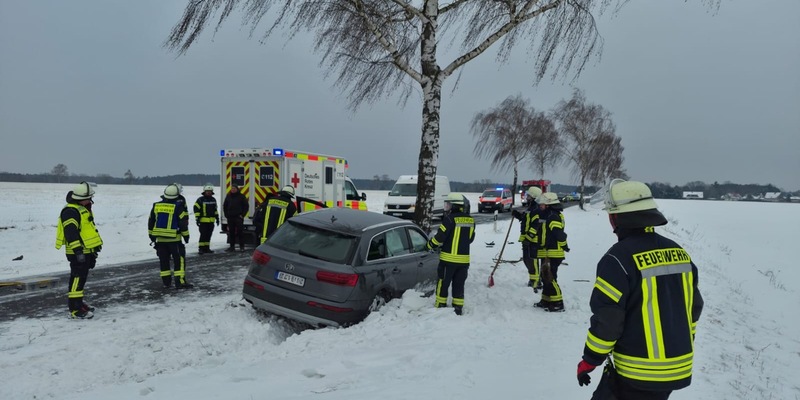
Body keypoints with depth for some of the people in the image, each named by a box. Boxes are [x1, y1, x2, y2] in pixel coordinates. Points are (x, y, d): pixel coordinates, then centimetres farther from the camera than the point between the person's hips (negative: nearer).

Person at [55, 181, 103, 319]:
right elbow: (70, 232, -25)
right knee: (77, 278, -9)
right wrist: (77, 250, -30)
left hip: (86, 251, 10)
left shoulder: (84, 209, 17)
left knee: (81, 278, 18)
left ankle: (78, 302, 30)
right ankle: (75, 309, -7)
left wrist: (95, 246, 30)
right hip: (77, 253, -10)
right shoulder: (70, 211, -16)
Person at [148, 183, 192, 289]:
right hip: (174, 238, -5)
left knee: (164, 260, 11)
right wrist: (186, 235, 2)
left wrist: (152, 235, 21)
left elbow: (151, 222, 12)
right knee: (179, 259, -1)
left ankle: (166, 282, 15)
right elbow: (183, 223, -9)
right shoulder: (178, 206, -9)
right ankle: (180, 281, -5)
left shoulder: (156, 205, 6)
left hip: (160, 239, 5)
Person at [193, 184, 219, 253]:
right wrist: (197, 218, -10)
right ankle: (201, 248, 0)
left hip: (211, 221, 6)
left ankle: (206, 248, 16)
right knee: (203, 235, -7)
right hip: (203, 221, -6)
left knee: (208, 235, 9)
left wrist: (217, 218, 21)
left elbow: (215, 210, 24)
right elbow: (196, 209, -7)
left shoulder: (213, 200, 14)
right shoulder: (200, 200, -6)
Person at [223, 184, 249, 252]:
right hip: (230, 217, 4)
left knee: (240, 232, -4)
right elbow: (225, 206, 20)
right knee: (231, 232, 7)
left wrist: (242, 215, -6)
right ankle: (232, 246, 14)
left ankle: (242, 247, 1)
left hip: (239, 217, -4)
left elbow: (246, 206, 1)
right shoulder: (228, 196, 10)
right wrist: (226, 215, 10)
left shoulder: (241, 196, -1)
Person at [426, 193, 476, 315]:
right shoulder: (470, 220, 5)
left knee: (443, 282, 9)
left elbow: (440, 237, -15)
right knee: (459, 284, 13)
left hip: (449, 258, -5)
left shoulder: (450, 219, -15)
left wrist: (430, 245, 2)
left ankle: (441, 304, 16)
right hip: (464, 259, 6)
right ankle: (458, 307, 17)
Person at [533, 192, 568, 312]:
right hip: (546, 253, 11)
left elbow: (559, 234, -23)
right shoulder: (548, 216, 17)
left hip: (553, 254, -11)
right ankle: (546, 300, 27)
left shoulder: (553, 217, -17)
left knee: (550, 278, -8)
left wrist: (564, 246, -11)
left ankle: (557, 303, -2)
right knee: (545, 277, 16)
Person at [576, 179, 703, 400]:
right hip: (678, 369, 7)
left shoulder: (619, 258, -20)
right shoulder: (679, 253, 2)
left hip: (635, 373, -7)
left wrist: (589, 361, -6)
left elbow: (606, 319, -19)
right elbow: (693, 308, 11)